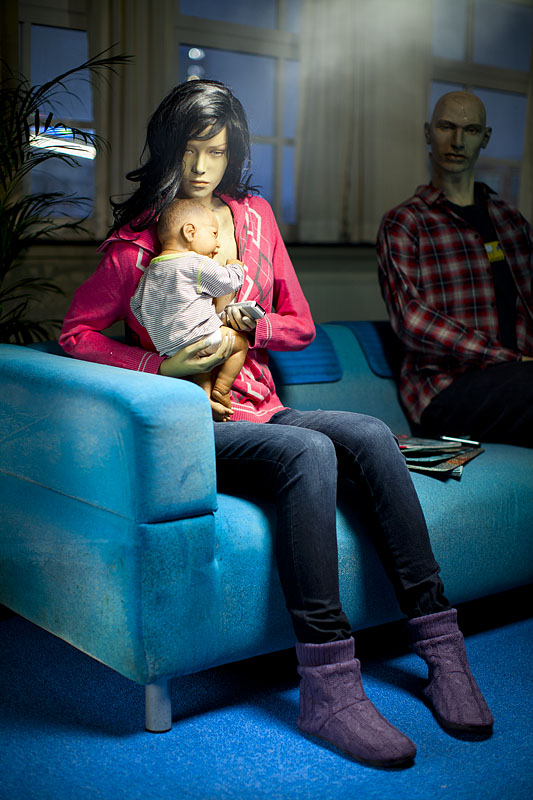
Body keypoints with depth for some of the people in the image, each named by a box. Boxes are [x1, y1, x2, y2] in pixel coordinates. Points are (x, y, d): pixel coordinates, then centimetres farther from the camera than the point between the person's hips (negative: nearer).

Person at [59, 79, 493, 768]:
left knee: (371, 436, -24)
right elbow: (75, 333, 2)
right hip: (194, 430, -5)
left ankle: (439, 643, -22)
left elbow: (301, 324, 17)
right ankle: (327, 685, -37)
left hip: (261, 411, 5)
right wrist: (163, 365, -11)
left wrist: (250, 324, -5)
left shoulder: (254, 215, 16)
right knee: (309, 453, -34)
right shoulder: (138, 240, 2)